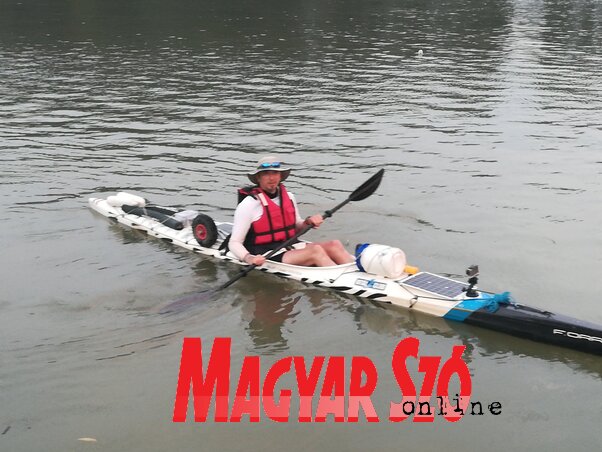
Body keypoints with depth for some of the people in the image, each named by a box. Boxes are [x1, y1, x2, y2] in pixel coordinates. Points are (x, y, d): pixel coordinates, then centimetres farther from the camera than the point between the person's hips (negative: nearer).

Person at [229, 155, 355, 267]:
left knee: (334, 245, -13)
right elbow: (234, 243, -10)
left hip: (291, 249, 8)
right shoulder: (249, 204, -10)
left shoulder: (289, 197, 11)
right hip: (266, 258, -7)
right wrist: (249, 258, -30)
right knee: (316, 250, -27)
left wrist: (308, 223, 2)